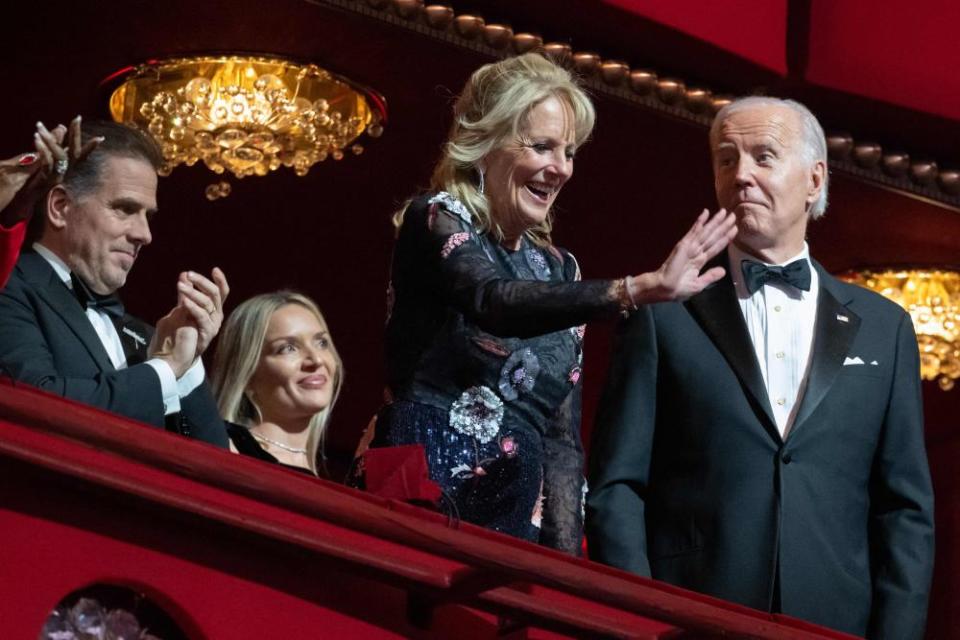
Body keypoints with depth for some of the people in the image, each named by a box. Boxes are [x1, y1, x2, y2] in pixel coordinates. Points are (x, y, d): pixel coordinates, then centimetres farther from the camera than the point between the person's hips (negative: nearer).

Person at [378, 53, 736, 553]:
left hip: (517, 522, 5)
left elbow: (562, 439, 12)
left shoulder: (557, 270, 14)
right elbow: (494, 302, -25)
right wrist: (636, 290, -37)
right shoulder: (436, 220, -3)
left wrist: (566, 563, 1)